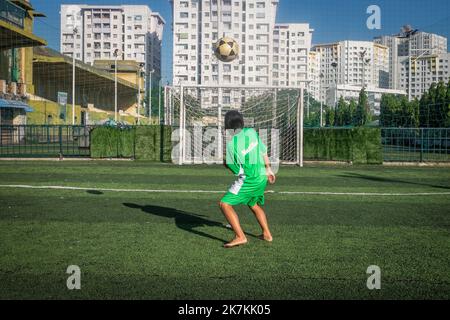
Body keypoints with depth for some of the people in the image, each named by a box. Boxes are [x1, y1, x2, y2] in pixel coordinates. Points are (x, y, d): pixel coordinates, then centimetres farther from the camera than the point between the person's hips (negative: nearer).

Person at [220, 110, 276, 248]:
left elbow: (227, 164, -2)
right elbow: (263, 152, 12)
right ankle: (267, 234, 36)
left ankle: (240, 237, -15)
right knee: (254, 204, 29)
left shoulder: (230, 144, -15)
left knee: (225, 204, -6)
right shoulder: (251, 132, 1)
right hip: (262, 177, 8)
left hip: (248, 180, -7)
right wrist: (268, 169, 26)